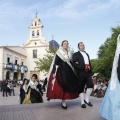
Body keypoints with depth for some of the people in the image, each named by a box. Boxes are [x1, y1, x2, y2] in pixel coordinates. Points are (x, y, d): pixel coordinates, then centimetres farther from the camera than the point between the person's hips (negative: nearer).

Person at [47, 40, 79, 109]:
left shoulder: (69, 54, 15)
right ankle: (63, 102, -3)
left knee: (69, 85, 4)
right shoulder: (59, 53, -4)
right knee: (60, 85, -11)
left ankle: (63, 100, 17)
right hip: (60, 71, -6)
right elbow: (55, 63, -8)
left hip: (68, 71, 7)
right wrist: (54, 72, -16)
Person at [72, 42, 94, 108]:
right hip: (81, 73, -5)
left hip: (88, 73, 5)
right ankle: (82, 102, 10)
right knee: (81, 88, -1)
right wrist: (83, 67, -16)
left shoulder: (87, 54, 27)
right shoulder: (76, 54, 5)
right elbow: (74, 63, -9)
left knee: (91, 85, -9)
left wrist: (90, 72, 15)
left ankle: (86, 99, 8)